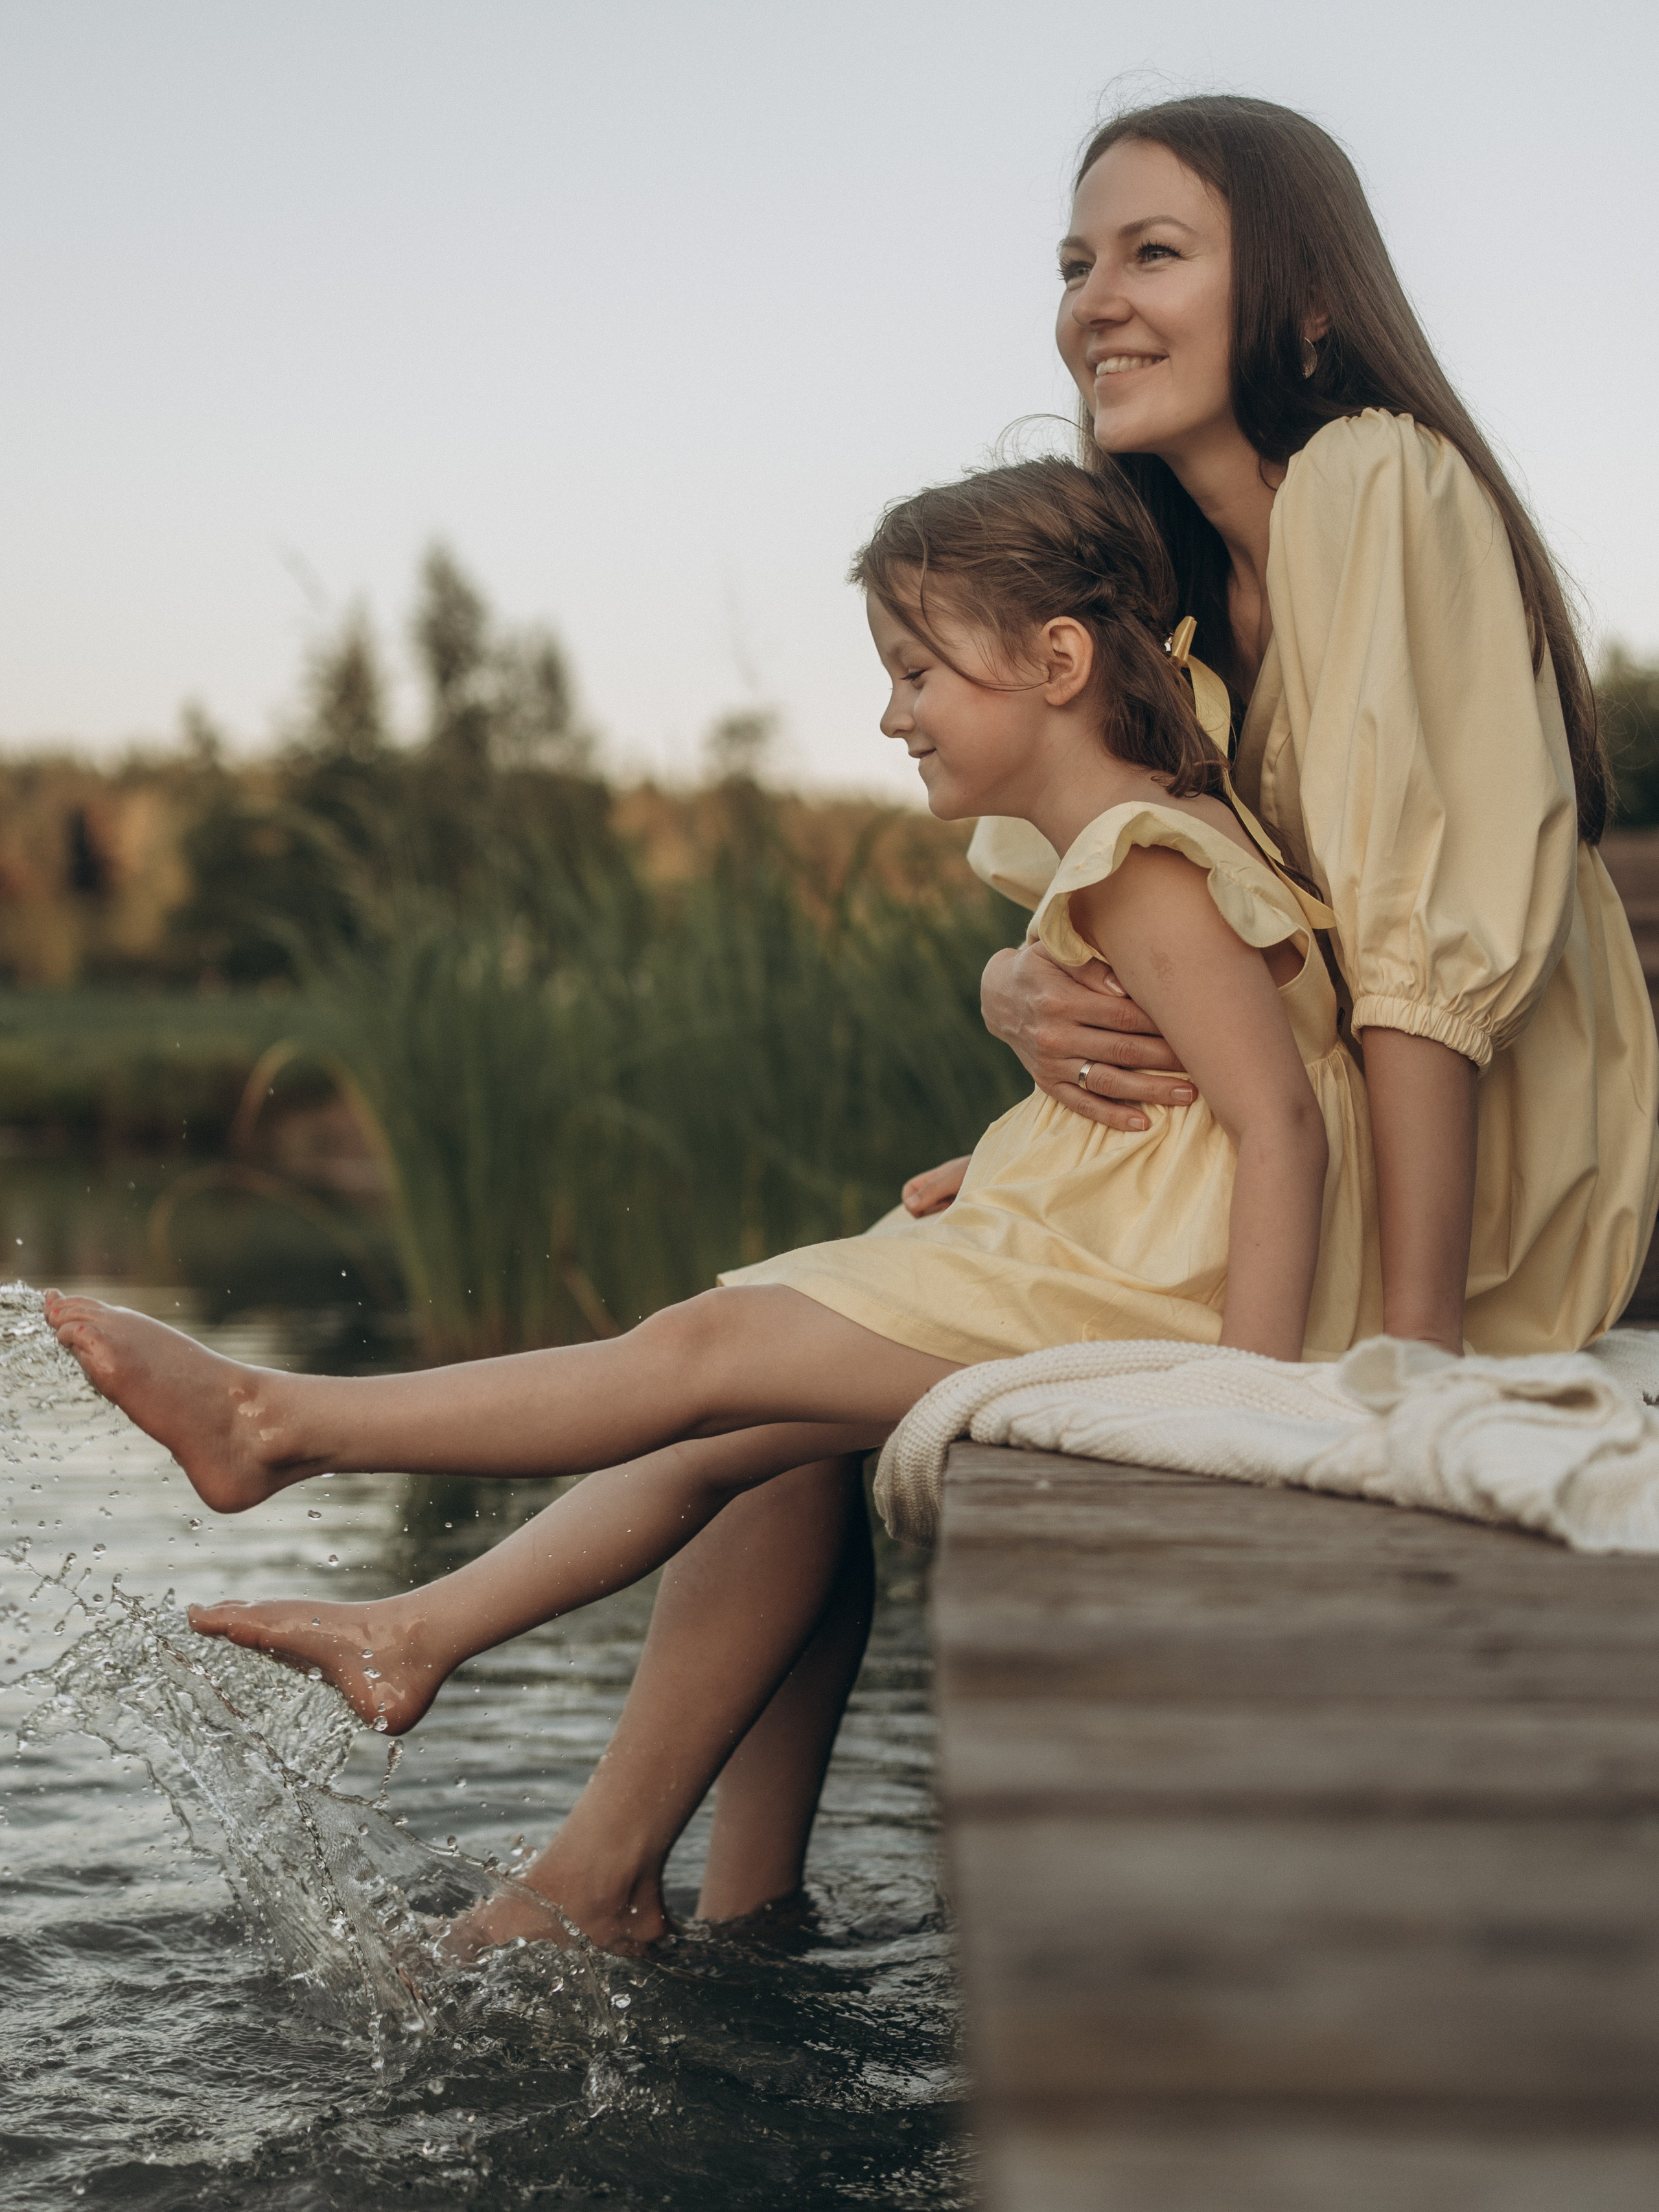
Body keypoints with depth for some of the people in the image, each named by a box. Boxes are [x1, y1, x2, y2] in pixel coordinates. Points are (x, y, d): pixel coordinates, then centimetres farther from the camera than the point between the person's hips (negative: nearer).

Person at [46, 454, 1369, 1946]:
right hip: (1096, 1286, 9)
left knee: (705, 1351, -10)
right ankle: (424, 1634, 16)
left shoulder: (1149, 871, -16)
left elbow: (1282, 1121, -24)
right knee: (737, 1423, 9)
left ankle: (279, 1423, -4)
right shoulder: (1141, 850, 15)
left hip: (1148, 1301, -9)